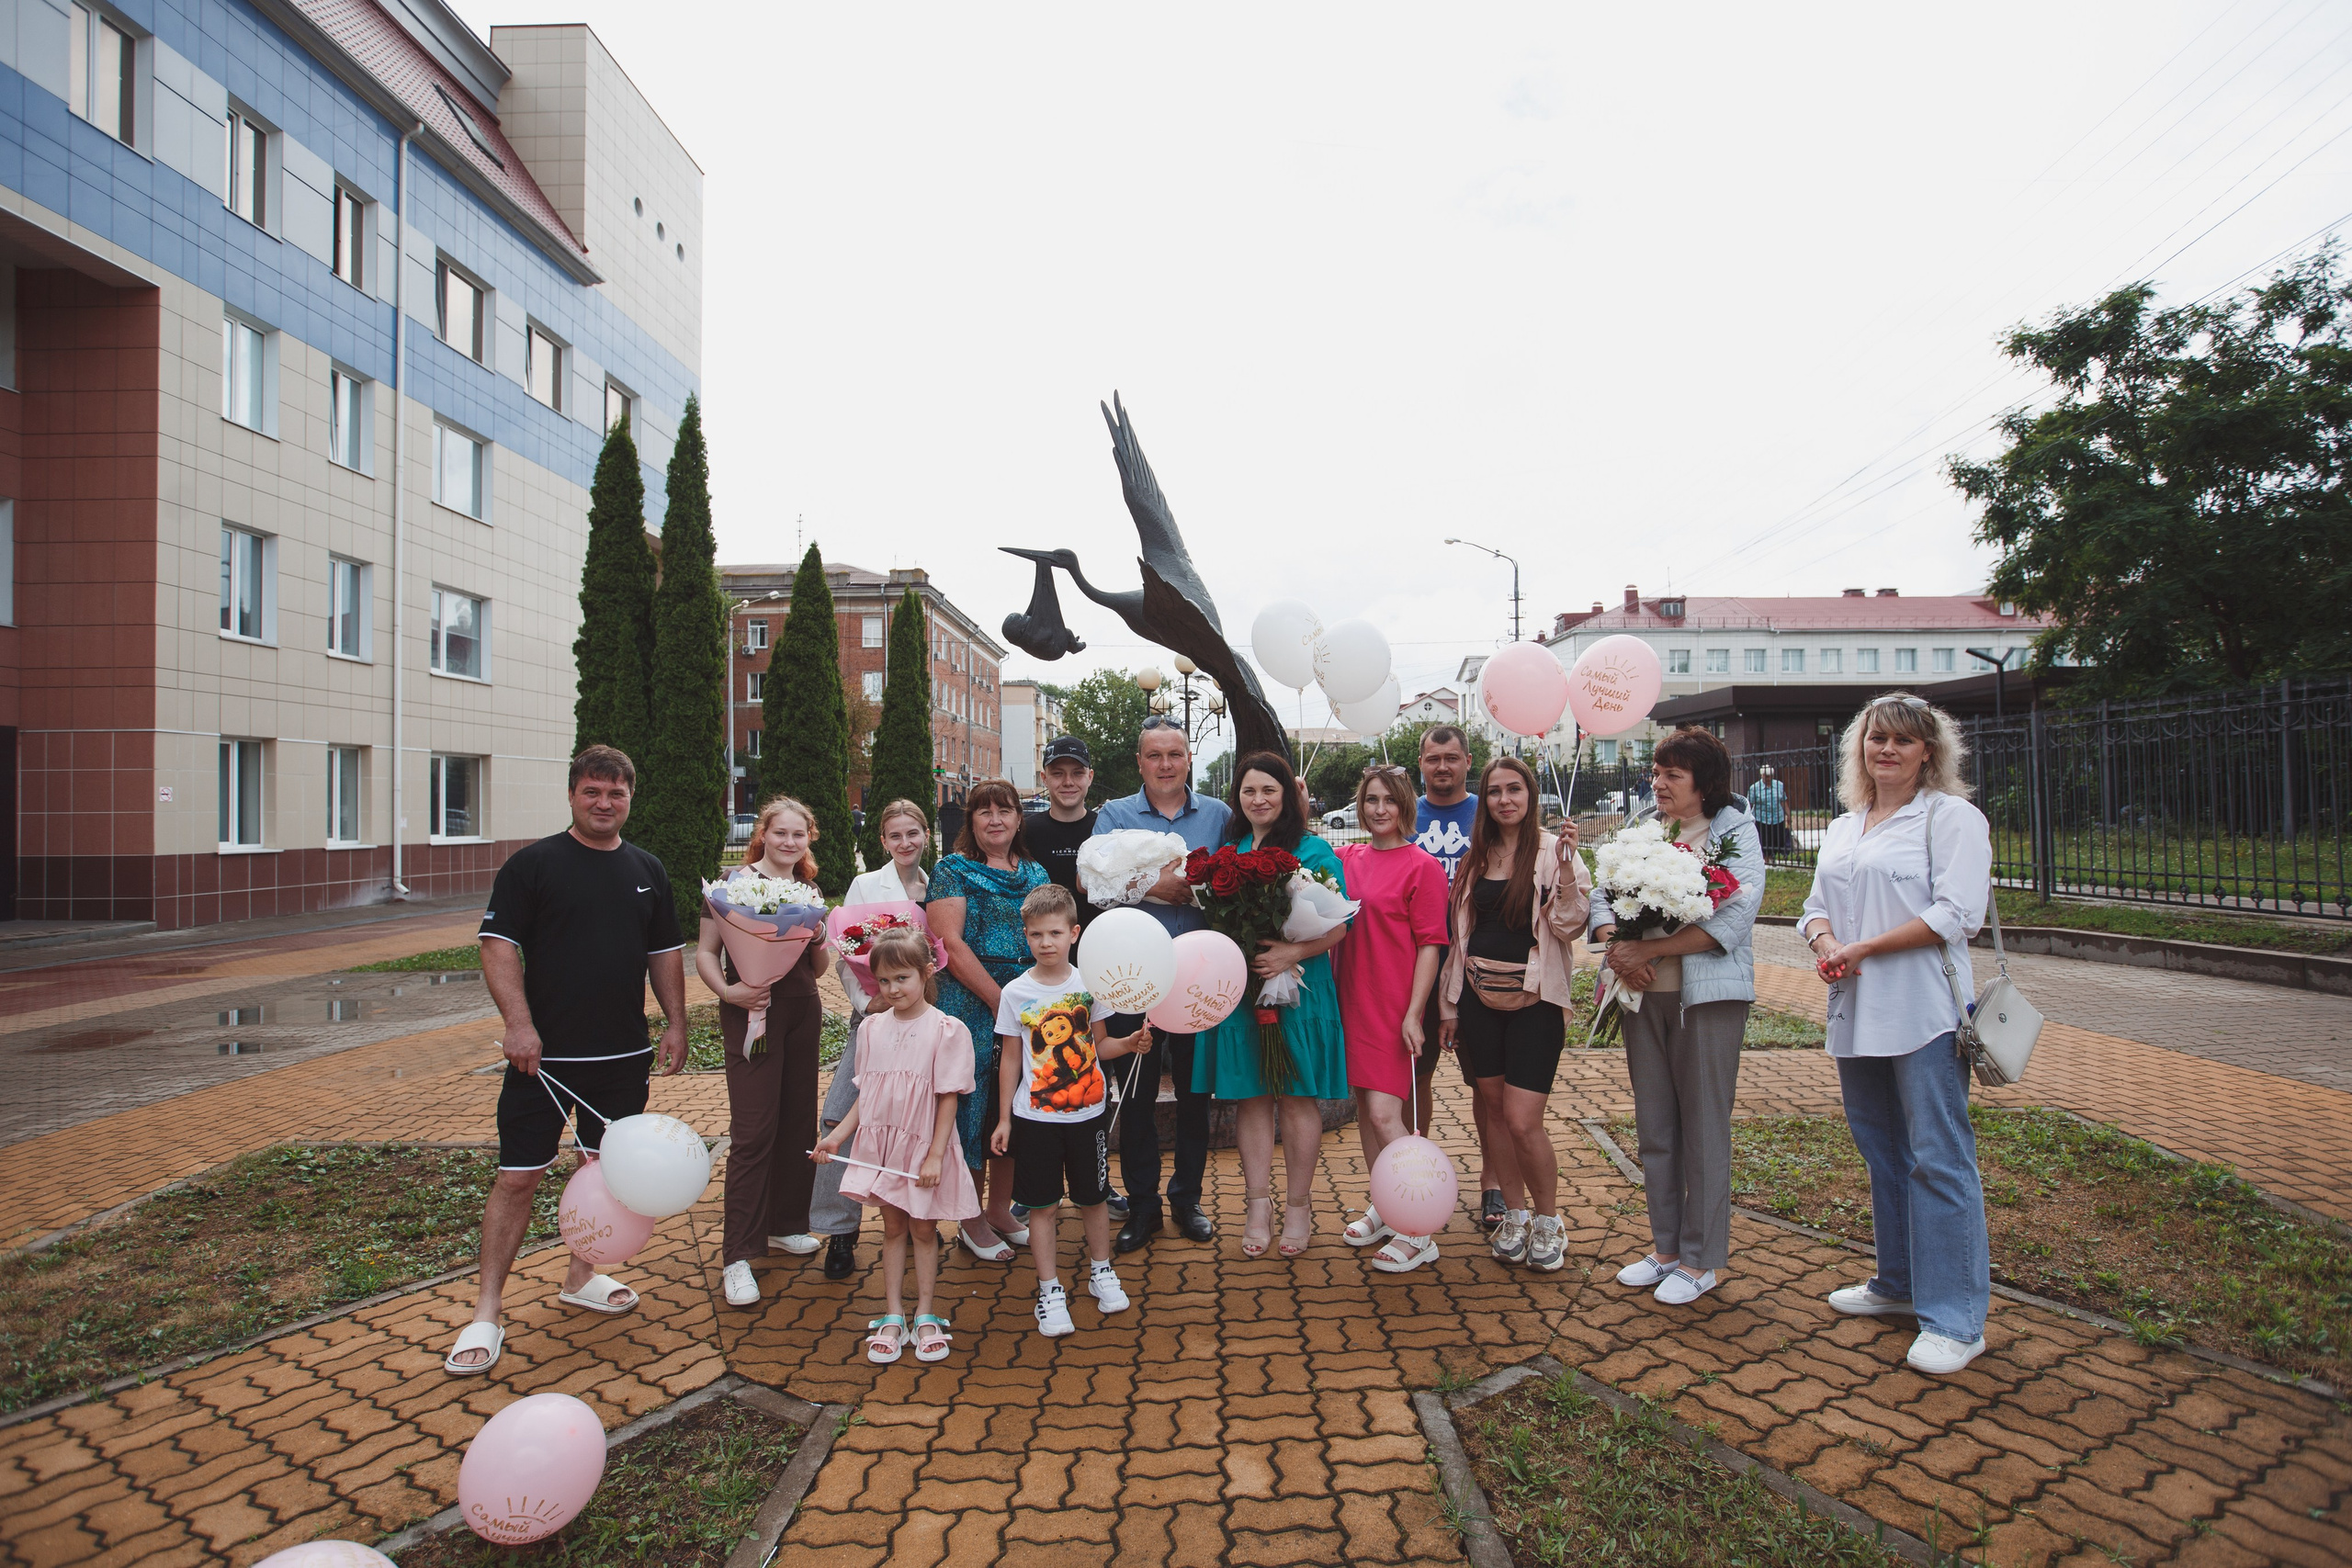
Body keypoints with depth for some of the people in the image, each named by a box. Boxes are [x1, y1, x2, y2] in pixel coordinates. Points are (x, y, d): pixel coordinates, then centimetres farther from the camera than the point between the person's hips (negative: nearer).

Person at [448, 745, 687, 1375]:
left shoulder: (647, 871, 9)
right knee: (518, 1176, -1)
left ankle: (580, 1277, 32)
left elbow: (665, 953, 14)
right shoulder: (532, 864, -4)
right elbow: (499, 945, -8)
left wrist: (676, 1023, 8)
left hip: (624, 1052, 4)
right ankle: (487, 1310, 11)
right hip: (543, 1052, -4)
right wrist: (518, 1023, -18)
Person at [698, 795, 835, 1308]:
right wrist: (727, 991, -23)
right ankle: (739, 1255, 0)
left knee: (798, 1123, 12)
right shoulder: (736, 884, -5)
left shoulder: (808, 890, 11)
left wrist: (819, 943, -6)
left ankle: (786, 1224, 29)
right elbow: (705, 952, -6)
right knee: (753, 1131, -7)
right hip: (752, 1014, -6)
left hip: (803, 1012, 6)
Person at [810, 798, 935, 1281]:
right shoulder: (866, 886, 4)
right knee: (841, 1117, -11)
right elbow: (847, 957, 0)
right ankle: (839, 1229, 2)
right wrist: (866, 1001, -15)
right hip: (875, 1015, -2)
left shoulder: (939, 889, 10)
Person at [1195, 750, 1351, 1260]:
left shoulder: (1313, 851, -3)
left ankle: (1298, 1205, 20)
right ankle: (1258, 1204, 20)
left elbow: (1338, 925, -8)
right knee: (1251, 1096, 9)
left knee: (1297, 1097, 5)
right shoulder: (1227, 851, 11)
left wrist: (1293, 952, -23)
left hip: (1297, 988, -4)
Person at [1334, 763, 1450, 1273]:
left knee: (1383, 1112, -10)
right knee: (1363, 1107, 13)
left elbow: (1430, 944, -8)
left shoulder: (1422, 866, -7)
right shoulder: (1346, 859, 8)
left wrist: (1414, 1014, -13)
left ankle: (1418, 1233, 3)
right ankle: (1384, 1210, 29)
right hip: (1351, 1000, 6)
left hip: (1394, 1007, -6)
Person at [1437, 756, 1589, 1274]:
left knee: (1523, 1121, -7)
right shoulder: (1476, 858, 10)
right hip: (1479, 997, 4)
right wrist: (1451, 1003, 12)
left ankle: (1547, 1220, 16)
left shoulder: (1552, 851, -3)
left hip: (1533, 999, -4)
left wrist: (1566, 868, -22)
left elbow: (1569, 927, -10)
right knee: (1496, 1112, 10)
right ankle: (1515, 1213, 27)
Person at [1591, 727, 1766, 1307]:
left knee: (1703, 1128, 3)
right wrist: (1617, 945, -13)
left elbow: (1732, 919, -15)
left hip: (1708, 995, -5)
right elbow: (1602, 896, 7)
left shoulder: (1734, 830, -3)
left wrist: (1647, 949, -18)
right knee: (1654, 1126, 11)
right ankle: (1665, 1246, 24)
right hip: (1644, 993, 5)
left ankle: (1700, 1259, 16)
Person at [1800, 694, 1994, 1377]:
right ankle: (1899, 1284, 31)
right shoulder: (1843, 828, 17)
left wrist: (1862, 948, -16)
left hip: (1923, 1012, -7)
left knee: (1938, 1160, -3)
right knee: (1882, 1152, 16)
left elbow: (1954, 915, -14)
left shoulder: (1952, 817, -4)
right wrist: (1824, 943, -6)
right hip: (1856, 1014, 7)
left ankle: (1955, 1319, 6)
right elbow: (1817, 906, 16)